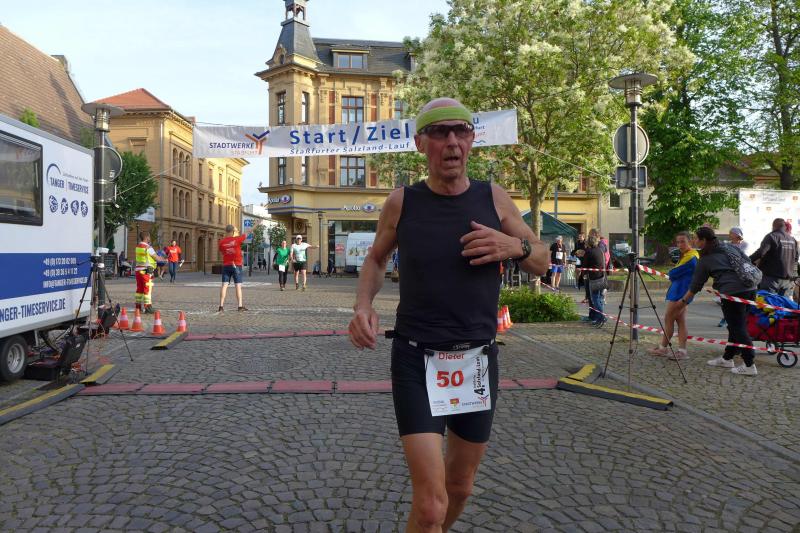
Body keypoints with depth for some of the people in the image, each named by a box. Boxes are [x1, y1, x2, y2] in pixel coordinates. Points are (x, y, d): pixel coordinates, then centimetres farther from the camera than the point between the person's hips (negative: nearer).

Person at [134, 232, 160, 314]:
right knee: (147, 289, -6)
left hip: (138, 270, 8)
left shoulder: (137, 246, 11)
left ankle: (138, 306, 19)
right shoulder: (148, 247, -13)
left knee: (139, 289, 14)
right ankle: (147, 307, -7)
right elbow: (157, 258, -7)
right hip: (146, 271, -8)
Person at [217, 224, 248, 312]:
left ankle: (221, 306, -1)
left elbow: (221, 252, 13)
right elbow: (246, 235, 11)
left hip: (226, 265, 3)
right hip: (237, 265, -2)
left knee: (224, 285, 2)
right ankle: (240, 306, 1)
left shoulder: (222, 241, 0)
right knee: (238, 285, 1)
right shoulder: (237, 239, -7)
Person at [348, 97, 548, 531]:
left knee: (460, 487, 21)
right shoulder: (401, 203, -6)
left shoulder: (493, 198, -2)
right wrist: (363, 305, -8)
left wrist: (516, 246, -15)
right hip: (417, 361, -2)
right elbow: (376, 259, 11)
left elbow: (542, 262, 8)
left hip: (478, 360, 3)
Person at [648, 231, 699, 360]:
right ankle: (682, 350, 8)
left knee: (668, 318, -2)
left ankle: (663, 348, 8)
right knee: (680, 320, 7)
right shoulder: (686, 255, 15)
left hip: (680, 293, -10)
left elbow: (673, 273, -16)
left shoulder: (691, 257, -17)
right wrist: (673, 274, -2)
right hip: (679, 292, 10)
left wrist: (670, 273, 3)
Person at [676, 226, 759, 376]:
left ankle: (749, 366, -3)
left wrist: (684, 300, 20)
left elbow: (696, 284, 9)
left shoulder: (705, 260, 2)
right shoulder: (731, 248, 18)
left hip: (732, 292, -7)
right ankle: (727, 358, 27)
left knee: (738, 328, -2)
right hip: (750, 288, 8)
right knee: (736, 326, 16)